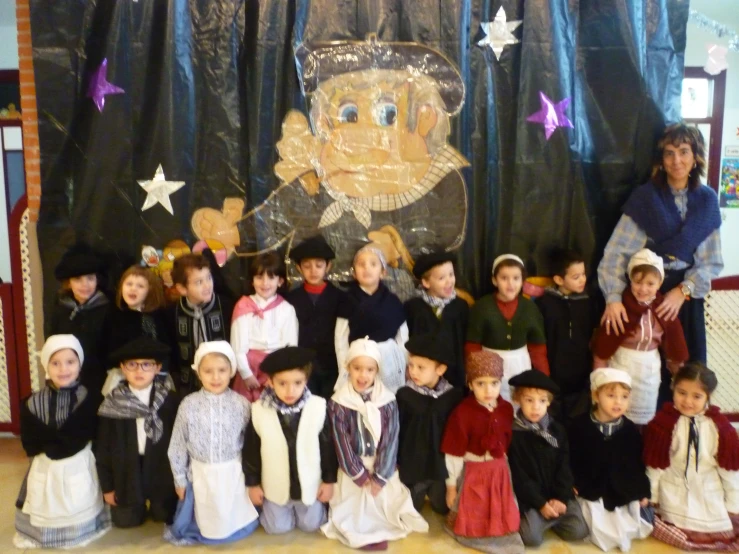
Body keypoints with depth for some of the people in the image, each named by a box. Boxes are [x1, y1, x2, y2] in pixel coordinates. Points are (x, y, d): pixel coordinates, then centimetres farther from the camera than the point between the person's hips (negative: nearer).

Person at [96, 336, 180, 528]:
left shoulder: (170, 400, -11)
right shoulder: (113, 404, -9)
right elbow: (103, 447, -2)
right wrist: (106, 485, 0)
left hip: (162, 472, -1)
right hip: (126, 475, 1)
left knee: (166, 517, 11)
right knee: (127, 520, 10)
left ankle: (156, 507, 42)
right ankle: (137, 508, 40)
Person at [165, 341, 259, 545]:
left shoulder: (241, 404, -12)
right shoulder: (189, 405, -12)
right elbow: (178, 445, -2)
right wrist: (180, 479, 3)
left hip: (233, 473, 0)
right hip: (201, 474, 0)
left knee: (233, 524, 12)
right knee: (209, 527, 12)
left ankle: (232, 528, 43)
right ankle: (207, 532, 43)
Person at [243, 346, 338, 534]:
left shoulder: (318, 408, -22)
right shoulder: (259, 411, -20)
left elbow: (328, 447, -9)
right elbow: (251, 450, -6)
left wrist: (329, 480, -2)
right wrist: (253, 483, 1)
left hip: (309, 484, 0)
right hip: (275, 486, 0)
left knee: (310, 525, 15)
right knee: (277, 527, 13)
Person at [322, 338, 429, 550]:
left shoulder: (388, 402, -10)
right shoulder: (338, 404, -13)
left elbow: (390, 441, -9)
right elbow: (342, 443, -12)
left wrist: (380, 477, -13)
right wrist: (360, 475, -13)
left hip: (383, 469, 1)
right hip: (352, 470, -1)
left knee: (386, 503, 3)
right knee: (355, 508, -6)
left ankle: (370, 531, 26)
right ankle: (371, 534, 13)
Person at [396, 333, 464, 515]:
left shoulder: (454, 395, -12)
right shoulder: (404, 394, -15)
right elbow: (396, 429, -7)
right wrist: (395, 461, -3)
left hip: (442, 464, 1)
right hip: (413, 463, -1)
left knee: (442, 507, 18)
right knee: (412, 509, 15)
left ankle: (433, 493, 47)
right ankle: (419, 494, 45)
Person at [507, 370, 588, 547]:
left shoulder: (557, 429, 3)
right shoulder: (514, 433, -11)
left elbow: (564, 467, 3)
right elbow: (519, 475, -11)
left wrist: (561, 497, -9)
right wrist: (540, 504, -15)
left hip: (557, 494, 4)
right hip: (529, 498, -4)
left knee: (578, 531, -10)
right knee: (532, 537, -21)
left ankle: (550, 518, 15)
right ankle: (524, 518, 10)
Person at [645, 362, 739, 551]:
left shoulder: (720, 427, -9)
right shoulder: (662, 424, -15)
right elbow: (654, 466, -7)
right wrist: (650, 499, -1)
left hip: (712, 501, 3)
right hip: (675, 499, -2)